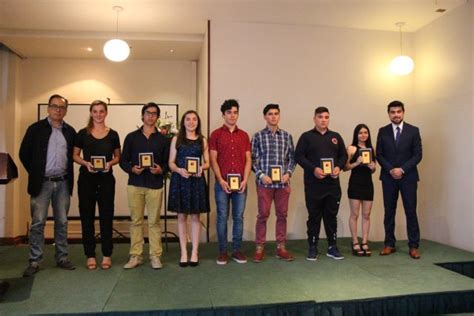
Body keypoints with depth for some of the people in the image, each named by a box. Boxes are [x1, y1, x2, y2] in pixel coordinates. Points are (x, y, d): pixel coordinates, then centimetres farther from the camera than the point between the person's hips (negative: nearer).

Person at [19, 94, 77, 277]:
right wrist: (35, 173, 3)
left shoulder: (70, 131, 8)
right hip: (42, 183, -2)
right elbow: (24, 153, 3)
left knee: (62, 222, 8)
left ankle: (62, 258, 18)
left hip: (63, 183, 3)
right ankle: (34, 261, 10)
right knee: (38, 223, 1)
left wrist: (67, 174, 6)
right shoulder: (36, 128, 0)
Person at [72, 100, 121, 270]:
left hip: (106, 179, 0)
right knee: (87, 216, 4)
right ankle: (90, 255, 16)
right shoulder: (83, 133, 3)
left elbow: (117, 156, 10)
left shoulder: (112, 134, 4)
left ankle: (107, 255, 14)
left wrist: (110, 163, -11)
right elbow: (75, 155, 7)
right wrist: (86, 163, -13)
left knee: (106, 216, 4)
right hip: (86, 178, 0)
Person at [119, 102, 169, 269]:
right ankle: (135, 256, 15)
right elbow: (123, 160, 7)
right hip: (135, 184, 1)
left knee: (154, 221, 3)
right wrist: (131, 169, -12)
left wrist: (161, 170, -15)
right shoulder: (131, 137, 8)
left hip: (155, 185, -1)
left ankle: (155, 256, 12)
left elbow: (168, 162, 5)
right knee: (136, 221, 6)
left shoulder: (163, 139, 8)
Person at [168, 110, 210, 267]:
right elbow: (171, 163, 2)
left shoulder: (202, 140, 9)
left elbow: (207, 163, 8)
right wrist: (179, 170, -18)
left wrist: (201, 168, -14)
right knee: (182, 216, 4)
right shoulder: (176, 139, 6)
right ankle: (183, 252, 13)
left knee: (195, 216, 4)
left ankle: (195, 252, 13)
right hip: (180, 180, -1)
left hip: (197, 180, 1)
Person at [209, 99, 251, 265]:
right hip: (222, 183, -2)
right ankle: (222, 251, 13)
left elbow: (248, 159, 8)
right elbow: (213, 160, -2)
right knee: (222, 217, 4)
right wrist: (221, 181, -11)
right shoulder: (216, 134, 2)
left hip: (241, 183, 3)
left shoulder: (244, 135, 11)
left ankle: (237, 250, 17)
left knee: (238, 217, 7)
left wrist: (245, 180, -4)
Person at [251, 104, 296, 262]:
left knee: (282, 215, 9)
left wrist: (288, 173, -4)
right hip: (265, 182, -3)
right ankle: (260, 247, 13)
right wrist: (261, 175, -10)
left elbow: (292, 157, 10)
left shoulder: (287, 135, 9)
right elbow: (253, 159, 0)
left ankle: (281, 247, 20)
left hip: (283, 182, 3)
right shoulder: (258, 136, 2)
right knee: (263, 215, 2)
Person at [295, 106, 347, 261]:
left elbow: (343, 155, 14)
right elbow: (299, 156, -5)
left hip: (333, 184, 3)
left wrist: (339, 167, -6)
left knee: (331, 216, 9)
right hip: (313, 184, -3)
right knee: (314, 216, 4)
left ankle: (332, 247, 20)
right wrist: (313, 169, -17)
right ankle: (312, 248, 14)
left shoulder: (336, 137, 14)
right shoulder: (306, 137, 2)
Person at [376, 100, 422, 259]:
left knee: (411, 212, 0)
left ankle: (413, 246, 9)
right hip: (388, 177, 1)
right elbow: (379, 155, 3)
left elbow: (417, 155, -3)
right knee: (389, 212, 5)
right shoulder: (383, 131, 5)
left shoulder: (413, 131, 2)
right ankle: (389, 244, 14)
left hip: (408, 177, -1)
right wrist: (391, 170, -11)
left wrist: (402, 169, -14)